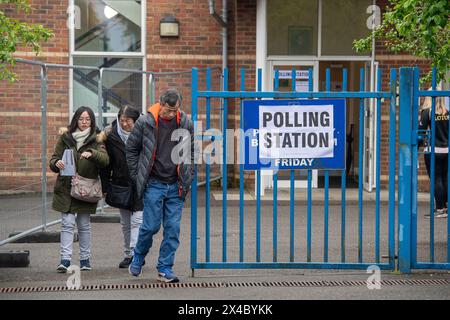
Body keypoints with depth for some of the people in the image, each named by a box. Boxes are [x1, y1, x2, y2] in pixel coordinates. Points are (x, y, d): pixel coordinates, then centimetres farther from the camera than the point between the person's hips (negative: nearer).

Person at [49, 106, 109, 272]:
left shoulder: (96, 140, 1)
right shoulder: (65, 138, 6)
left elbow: (105, 159, -14)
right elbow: (53, 159, 7)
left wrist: (91, 153, -33)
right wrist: (57, 163, -17)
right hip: (66, 188, 0)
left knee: (84, 225, 7)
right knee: (67, 223, -7)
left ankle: (85, 259, 17)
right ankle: (65, 259, -9)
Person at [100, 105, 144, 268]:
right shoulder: (111, 137, 0)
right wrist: (105, 187, 2)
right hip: (121, 185, 3)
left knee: (137, 221, -9)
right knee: (125, 223, 11)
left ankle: (135, 254, -12)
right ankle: (128, 255, 20)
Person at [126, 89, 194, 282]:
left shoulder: (186, 124, 2)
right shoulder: (145, 122, -5)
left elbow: (192, 152, 15)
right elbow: (131, 148, 6)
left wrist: (188, 178, 7)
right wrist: (137, 175, 2)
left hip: (176, 186, 3)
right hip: (154, 184, -3)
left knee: (173, 228, 2)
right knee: (151, 225, -3)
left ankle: (165, 268, 11)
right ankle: (138, 258, 24)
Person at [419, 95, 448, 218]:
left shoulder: (427, 112, -8)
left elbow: (421, 130, -8)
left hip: (433, 150, -5)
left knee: (436, 180, -1)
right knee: (445, 179, 10)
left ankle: (440, 209, -2)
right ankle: (445, 207, 14)